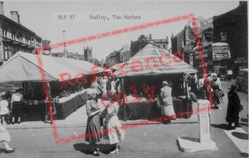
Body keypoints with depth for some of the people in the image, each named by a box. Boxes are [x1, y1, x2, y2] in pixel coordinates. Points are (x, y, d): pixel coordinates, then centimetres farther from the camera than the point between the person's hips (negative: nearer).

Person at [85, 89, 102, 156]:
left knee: (95, 134, 20)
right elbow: (89, 113, -21)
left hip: (96, 119, 8)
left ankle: (94, 148, 36)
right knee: (92, 135, 3)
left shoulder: (94, 101, 7)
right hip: (92, 120, -8)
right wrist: (97, 111, -14)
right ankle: (93, 150, 16)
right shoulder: (88, 102, -17)